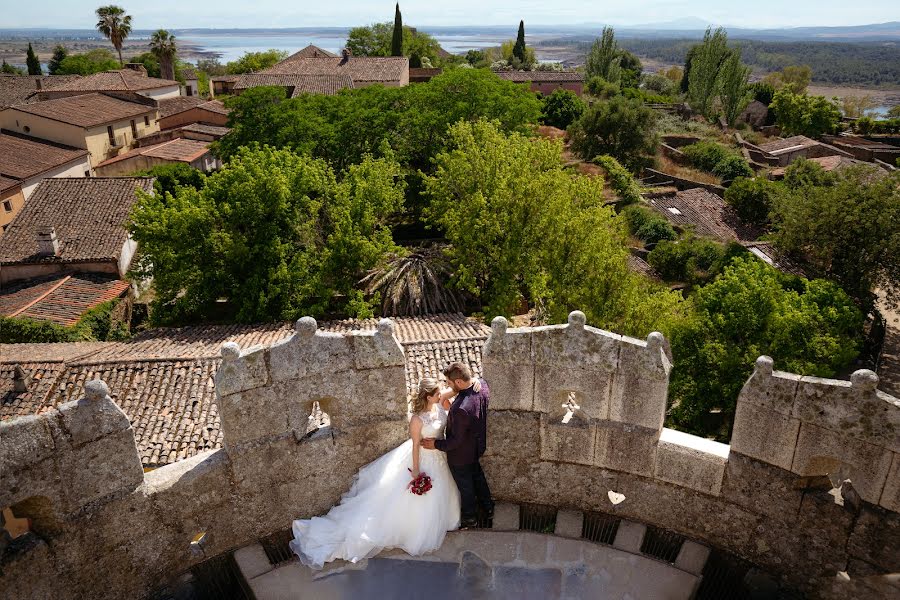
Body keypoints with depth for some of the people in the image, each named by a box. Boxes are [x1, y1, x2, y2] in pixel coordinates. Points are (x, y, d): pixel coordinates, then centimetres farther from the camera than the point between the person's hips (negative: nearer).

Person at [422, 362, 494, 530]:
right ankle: (488, 508, 54)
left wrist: (436, 444, -14)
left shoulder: (461, 409, -43)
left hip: (460, 455, -7)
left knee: (465, 486, 21)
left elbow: (457, 440, -29)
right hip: (477, 445, 7)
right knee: (477, 476, 32)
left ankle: (470, 519, 47)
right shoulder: (482, 384, -20)